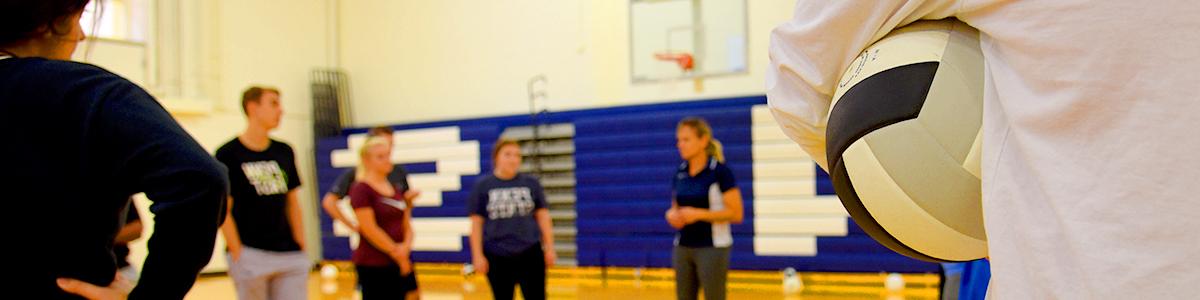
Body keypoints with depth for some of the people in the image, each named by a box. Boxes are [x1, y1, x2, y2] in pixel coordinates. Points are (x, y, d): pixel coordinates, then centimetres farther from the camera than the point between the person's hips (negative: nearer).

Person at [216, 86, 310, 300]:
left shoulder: (284, 152, 10)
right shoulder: (228, 154, -5)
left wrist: (301, 248, 9)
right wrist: (238, 254, -11)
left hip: (290, 255, 5)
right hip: (250, 255, -5)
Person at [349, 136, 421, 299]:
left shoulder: (397, 189, 11)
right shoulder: (361, 189, -10)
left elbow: (407, 225, 10)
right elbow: (369, 229, -17)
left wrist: (405, 247, -10)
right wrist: (396, 253, -13)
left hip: (401, 262, 7)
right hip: (373, 265, -7)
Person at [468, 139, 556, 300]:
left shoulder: (531, 183, 2)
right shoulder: (482, 186, -1)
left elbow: (543, 216, 6)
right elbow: (476, 223, 0)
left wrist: (549, 248, 3)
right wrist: (477, 255, -4)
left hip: (530, 253, 1)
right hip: (497, 256, 0)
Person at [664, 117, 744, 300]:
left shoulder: (720, 171, -10)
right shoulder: (680, 173, 7)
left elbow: (736, 214, -13)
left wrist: (699, 214, -21)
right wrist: (672, 215, -5)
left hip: (712, 248, -6)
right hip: (682, 248, 6)